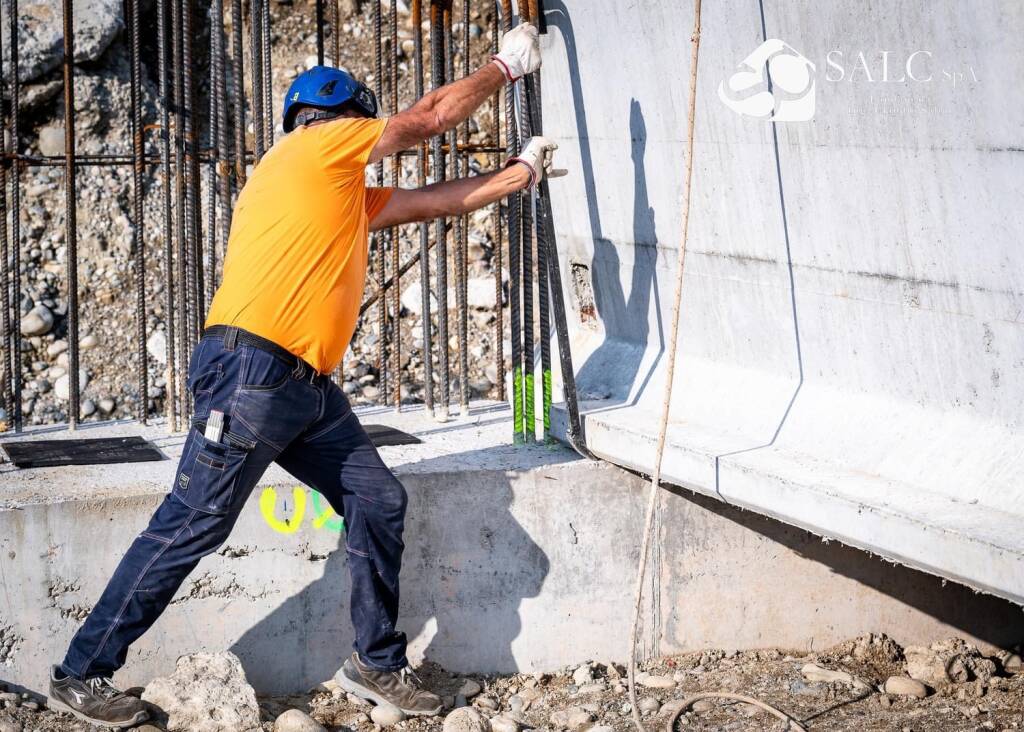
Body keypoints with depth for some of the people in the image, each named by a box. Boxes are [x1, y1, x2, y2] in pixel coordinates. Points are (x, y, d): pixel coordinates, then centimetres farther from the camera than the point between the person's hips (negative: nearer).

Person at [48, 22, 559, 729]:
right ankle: (83, 675, -1)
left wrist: (522, 171, 39)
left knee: (379, 500, 6)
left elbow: (439, 199, 35)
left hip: (308, 386, 10)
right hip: (251, 370, -10)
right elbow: (432, 115, 9)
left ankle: (378, 663, 16)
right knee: (192, 526, -8)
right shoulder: (316, 146, 1)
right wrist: (507, 65, 21)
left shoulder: (351, 197, 24)